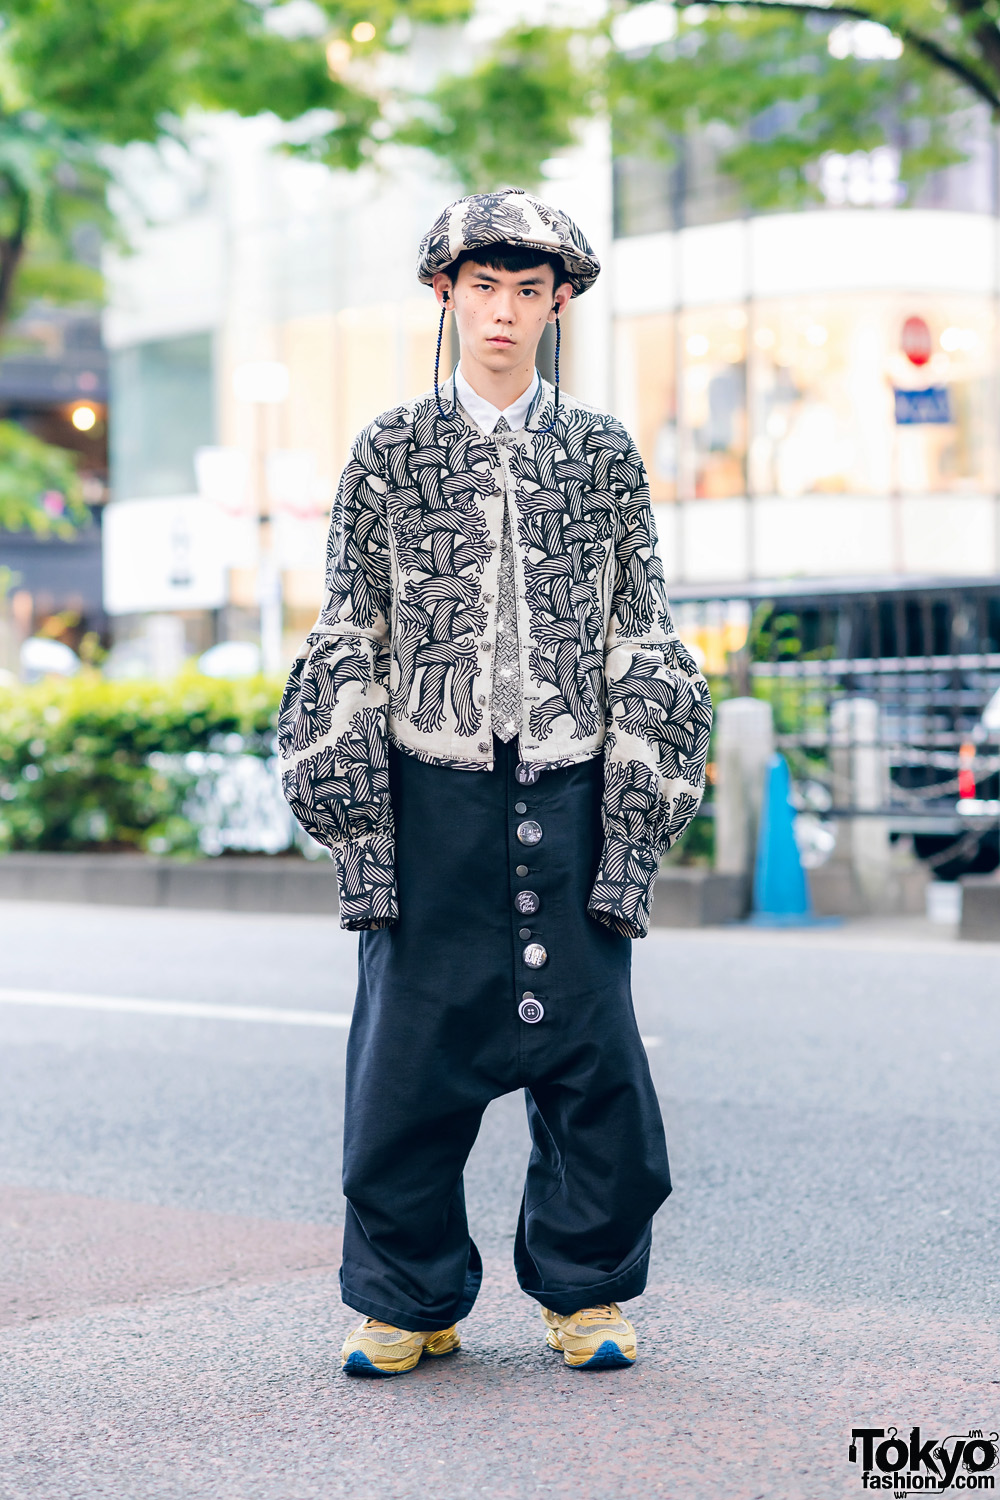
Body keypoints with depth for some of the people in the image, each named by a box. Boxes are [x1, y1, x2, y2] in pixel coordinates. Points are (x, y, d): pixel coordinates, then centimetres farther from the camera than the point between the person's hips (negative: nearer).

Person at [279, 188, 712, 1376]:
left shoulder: (603, 454, 10)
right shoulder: (392, 451, 7)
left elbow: (641, 645, 10)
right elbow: (348, 645, 6)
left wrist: (636, 821, 1)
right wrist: (357, 825, -2)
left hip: (568, 795, 1)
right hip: (431, 797, 0)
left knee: (591, 1048, 1)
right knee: (410, 1053, 2)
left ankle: (585, 1289, 18)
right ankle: (409, 1300, 17)